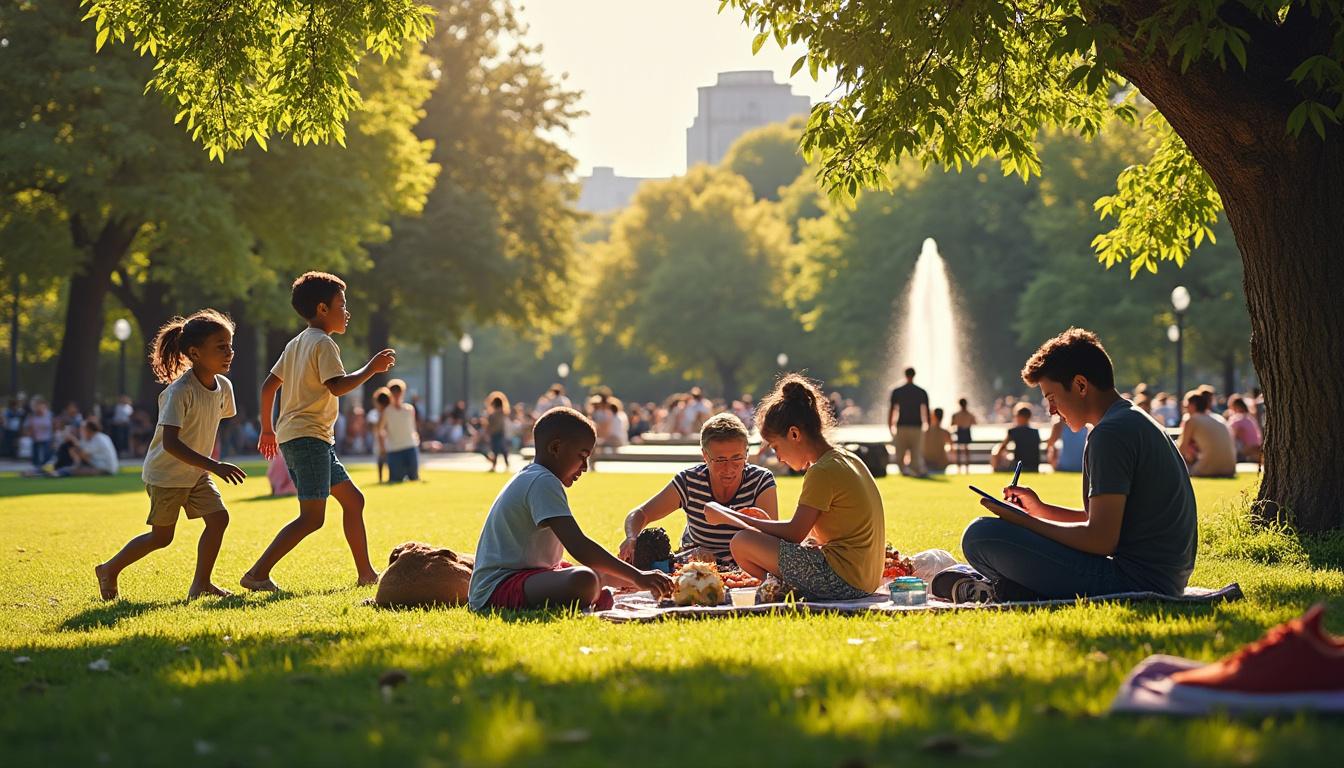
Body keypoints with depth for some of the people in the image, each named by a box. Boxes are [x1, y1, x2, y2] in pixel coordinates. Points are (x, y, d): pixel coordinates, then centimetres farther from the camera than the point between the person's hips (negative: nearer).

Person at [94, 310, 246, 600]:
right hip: (166, 473, -7)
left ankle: (201, 583, 2)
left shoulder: (223, 387, -4)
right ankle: (109, 570, 22)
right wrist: (214, 466, -40)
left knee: (218, 517, -8)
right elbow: (170, 443, -34)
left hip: (196, 473, 7)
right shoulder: (180, 391, -28)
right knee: (161, 536, 2)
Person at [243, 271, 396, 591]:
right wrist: (371, 368, -12)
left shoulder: (296, 343, 19)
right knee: (312, 517, -14)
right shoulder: (323, 343, -9)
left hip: (291, 437, 10)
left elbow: (268, 385, 19)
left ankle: (366, 573, 17)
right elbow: (337, 386, -22)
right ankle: (257, 573, -18)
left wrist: (267, 429, 25)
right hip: (309, 436, -10)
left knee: (352, 499, 15)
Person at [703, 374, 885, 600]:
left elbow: (795, 532, -13)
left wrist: (730, 517, -5)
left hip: (840, 579, -10)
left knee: (742, 543, -8)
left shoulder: (822, 472, -14)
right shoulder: (850, 460, 14)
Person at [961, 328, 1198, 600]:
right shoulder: (1138, 421, 18)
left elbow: (1101, 540, -20)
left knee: (980, 535, -18)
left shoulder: (1111, 433, -15)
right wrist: (1039, 509, 17)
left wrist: (1022, 521, -8)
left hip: (1134, 578, -11)